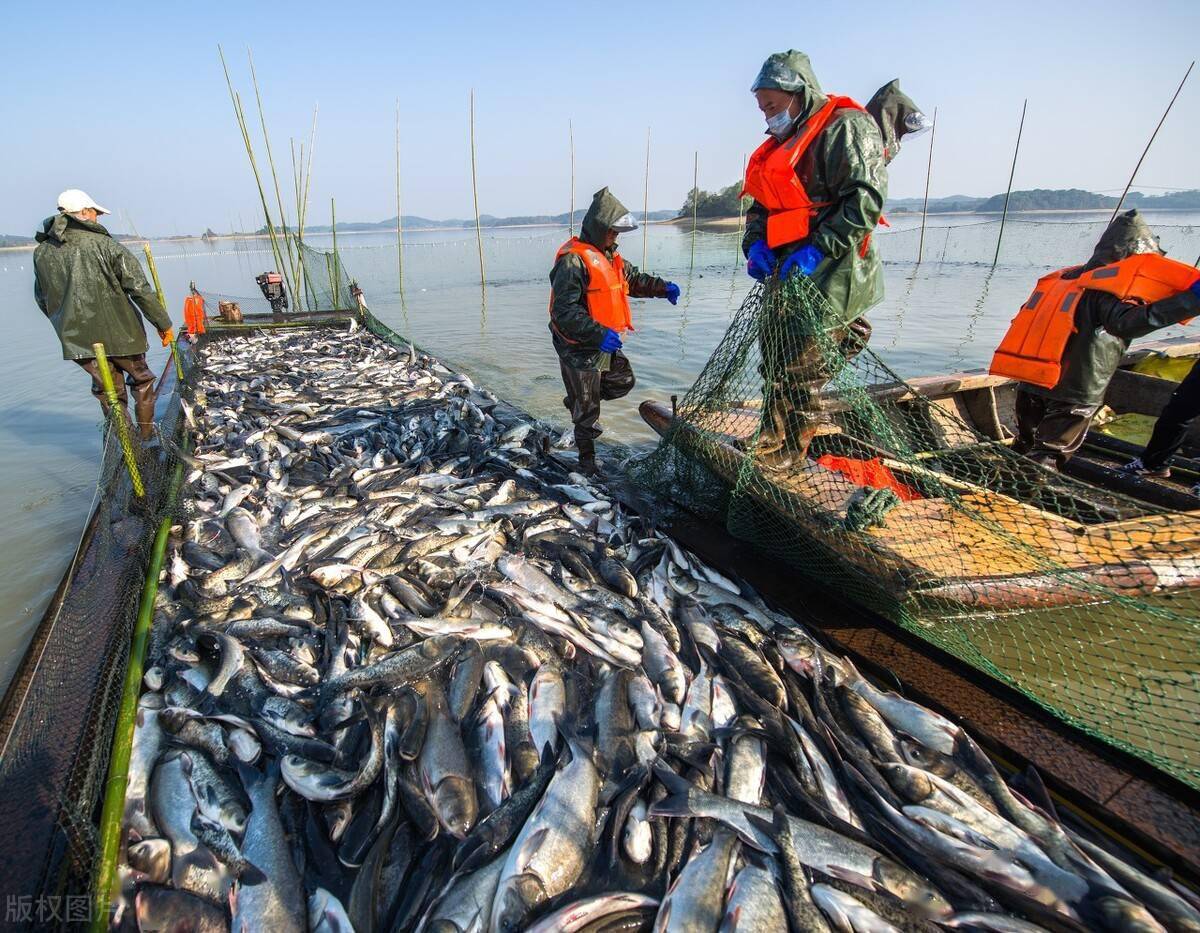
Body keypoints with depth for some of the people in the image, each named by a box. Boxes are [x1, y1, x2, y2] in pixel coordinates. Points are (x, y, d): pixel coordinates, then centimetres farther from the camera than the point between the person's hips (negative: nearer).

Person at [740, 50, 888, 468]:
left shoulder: (844, 126, -6)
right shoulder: (781, 143, 22)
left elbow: (866, 198, -16)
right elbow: (761, 205, 22)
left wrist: (817, 249, -23)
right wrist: (756, 244, 2)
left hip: (829, 272, -9)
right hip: (788, 271, 9)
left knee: (797, 366, -11)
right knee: (775, 362, 11)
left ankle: (778, 453, -1)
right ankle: (775, 444, 22)